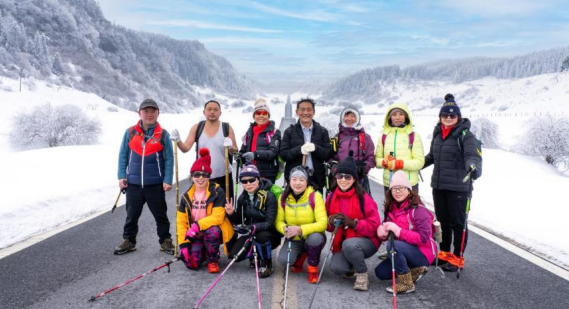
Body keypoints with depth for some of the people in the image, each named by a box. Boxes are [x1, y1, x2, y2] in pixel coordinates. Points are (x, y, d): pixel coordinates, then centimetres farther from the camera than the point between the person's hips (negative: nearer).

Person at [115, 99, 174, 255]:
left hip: (155, 184, -2)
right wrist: (121, 176, 1)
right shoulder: (130, 132, 2)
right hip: (133, 184, 2)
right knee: (132, 215, 14)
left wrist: (168, 180, -8)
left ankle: (165, 241, 23)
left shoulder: (163, 134, -3)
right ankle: (128, 241, 29)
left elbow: (169, 159, -3)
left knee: (160, 214, 10)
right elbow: (123, 155, 7)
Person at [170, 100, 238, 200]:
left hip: (223, 176, -1)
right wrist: (178, 141, -24)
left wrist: (230, 147, -24)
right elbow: (186, 148, -5)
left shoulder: (227, 128, -1)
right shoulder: (197, 128, 2)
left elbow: (235, 152, -2)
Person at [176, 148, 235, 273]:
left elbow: (218, 217, -22)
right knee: (192, 264, -17)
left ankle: (213, 260, -9)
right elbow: (181, 222, -1)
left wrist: (198, 225, -31)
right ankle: (203, 251, 21)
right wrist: (183, 243, -9)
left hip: (214, 231, -3)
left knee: (211, 231, -38)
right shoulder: (187, 196, -1)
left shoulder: (217, 192, -14)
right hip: (195, 235, 3)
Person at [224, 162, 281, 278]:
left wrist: (253, 228, -41)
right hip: (250, 234, 5)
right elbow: (238, 220, 6)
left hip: (269, 234, -5)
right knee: (234, 255, -13)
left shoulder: (269, 196, -20)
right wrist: (231, 214, -16)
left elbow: (270, 223, -26)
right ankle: (255, 254, 19)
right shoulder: (243, 197, -1)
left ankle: (266, 264, -9)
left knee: (261, 235, -37)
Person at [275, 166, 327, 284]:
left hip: (313, 238, -3)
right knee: (283, 260, -25)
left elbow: (322, 223, -22)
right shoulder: (283, 197, -4)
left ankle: (313, 269, -7)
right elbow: (279, 221, -1)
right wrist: (285, 229, -25)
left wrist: (301, 229, -34)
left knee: (314, 237, -37)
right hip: (293, 239, 3)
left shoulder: (315, 196, -16)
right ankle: (300, 257, 14)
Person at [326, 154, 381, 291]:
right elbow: (328, 225, 10)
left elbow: (374, 225, -15)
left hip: (367, 241, -4)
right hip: (342, 243, 4)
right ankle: (351, 266, 16)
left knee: (349, 244, -37)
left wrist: (353, 223, -29)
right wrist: (331, 222, -14)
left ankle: (362, 274, -8)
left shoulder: (363, 198, -13)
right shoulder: (332, 197, 2)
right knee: (336, 267, -23)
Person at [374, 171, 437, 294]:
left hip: (423, 253, -8)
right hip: (404, 251, 8)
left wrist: (398, 231, -33)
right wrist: (383, 233, -16)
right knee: (380, 272, 0)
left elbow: (423, 238, -27)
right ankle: (415, 270, 12)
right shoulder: (391, 209, 2)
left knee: (392, 245, -31)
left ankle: (406, 283, -17)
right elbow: (387, 234, 9)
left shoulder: (418, 210, -20)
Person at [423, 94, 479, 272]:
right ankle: (444, 253, 32)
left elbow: (471, 155, -20)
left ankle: (458, 258, 17)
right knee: (442, 221, 17)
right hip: (438, 185, 7)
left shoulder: (465, 134, -8)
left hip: (458, 187, -6)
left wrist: (471, 166, -41)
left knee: (458, 223, 4)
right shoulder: (438, 134, 11)